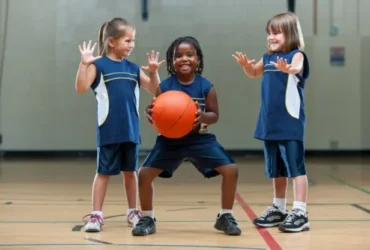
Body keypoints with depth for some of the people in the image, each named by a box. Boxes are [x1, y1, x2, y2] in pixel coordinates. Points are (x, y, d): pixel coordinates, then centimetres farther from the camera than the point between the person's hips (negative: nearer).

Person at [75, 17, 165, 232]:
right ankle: (96, 215, 9)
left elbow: (154, 90, 12)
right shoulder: (98, 65, -5)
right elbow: (81, 88, -16)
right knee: (104, 172, 2)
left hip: (131, 130, 5)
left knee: (130, 171, 13)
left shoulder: (133, 68, 9)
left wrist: (153, 71, -2)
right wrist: (84, 64, -25)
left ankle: (133, 212, 25)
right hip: (108, 131, -4)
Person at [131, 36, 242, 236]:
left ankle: (225, 216, 9)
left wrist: (203, 117, -31)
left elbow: (215, 115, -8)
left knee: (230, 170, -12)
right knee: (144, 173, -10)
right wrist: (151, 115, -35)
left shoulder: (206, 86, -10)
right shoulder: (164, 87, -11)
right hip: (171, 140, 0)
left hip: (200, 139, 0)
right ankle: (147, 218, 12)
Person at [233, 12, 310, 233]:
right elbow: (254, 73, 27)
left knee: (296, 167, -6)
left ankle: (300, 212, -4)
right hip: (270, 124, 7)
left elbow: (297, 68, -31)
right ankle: (279, 209, 26)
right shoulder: (268, 57, 12)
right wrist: (246, 65, 4)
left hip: (291, 123, -7)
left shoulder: (297, 55, -9)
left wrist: (288, 69, -54)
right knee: (276, 170, 15)